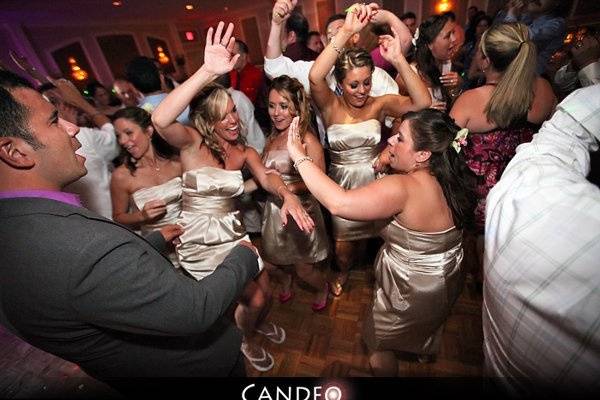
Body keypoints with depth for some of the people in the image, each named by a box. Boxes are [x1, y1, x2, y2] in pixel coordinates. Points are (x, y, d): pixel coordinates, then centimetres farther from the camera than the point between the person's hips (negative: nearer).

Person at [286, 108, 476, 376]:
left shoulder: (403, 188, -37)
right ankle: (425, 350, 72)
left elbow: (338, 203, -47)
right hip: (446, 282, 9)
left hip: (412, 292, -8)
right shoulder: (447, 178, -11)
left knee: (377, 340, 21)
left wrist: (299, 157, -39)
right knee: (428, 321, 40)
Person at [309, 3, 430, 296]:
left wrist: (398, 60, -31)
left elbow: (422, 102, -23)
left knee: (370, 233, 21)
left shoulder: (380, 104, -9)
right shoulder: (331, 105, -12)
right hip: (341, 182, 0)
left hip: (374, 179, 1)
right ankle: (344, 272, 50)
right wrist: (345, 32, -37)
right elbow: (314, 77, -31)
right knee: (342, 240, 17)